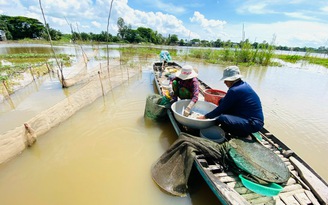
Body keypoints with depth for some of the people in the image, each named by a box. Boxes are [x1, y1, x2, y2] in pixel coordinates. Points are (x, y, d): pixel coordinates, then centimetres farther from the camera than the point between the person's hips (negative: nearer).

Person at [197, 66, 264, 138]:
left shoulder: (235, 90, -22)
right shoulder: (243, 84, 5)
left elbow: (221, 109, -16)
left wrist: (205, 117, -8)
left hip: (253, 124, -10)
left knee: (222, 119, -31)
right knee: (222, 101, 5)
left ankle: (243, 133, 0)